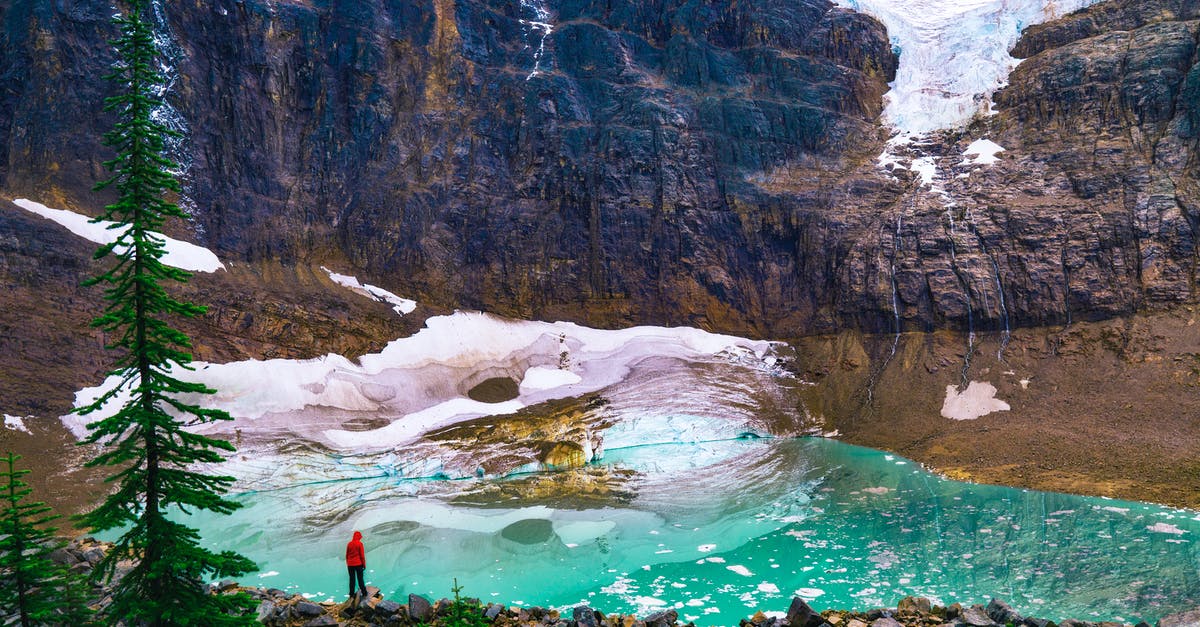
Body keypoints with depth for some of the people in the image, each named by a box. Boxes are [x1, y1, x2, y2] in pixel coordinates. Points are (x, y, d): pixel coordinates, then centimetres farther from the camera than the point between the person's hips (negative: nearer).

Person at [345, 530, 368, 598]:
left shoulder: (349, 544, 5)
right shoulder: (359, 543, -8)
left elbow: (347, 555, 10)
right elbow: (362, 555, -7)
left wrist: (347, 564, 18)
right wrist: (364, 564, 0)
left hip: (350, 565, 3)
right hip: (358, 564, -3)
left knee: (352, 580, 8)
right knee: (360, 579, 2)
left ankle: (351, 595, 8)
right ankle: (364, 594, 1)